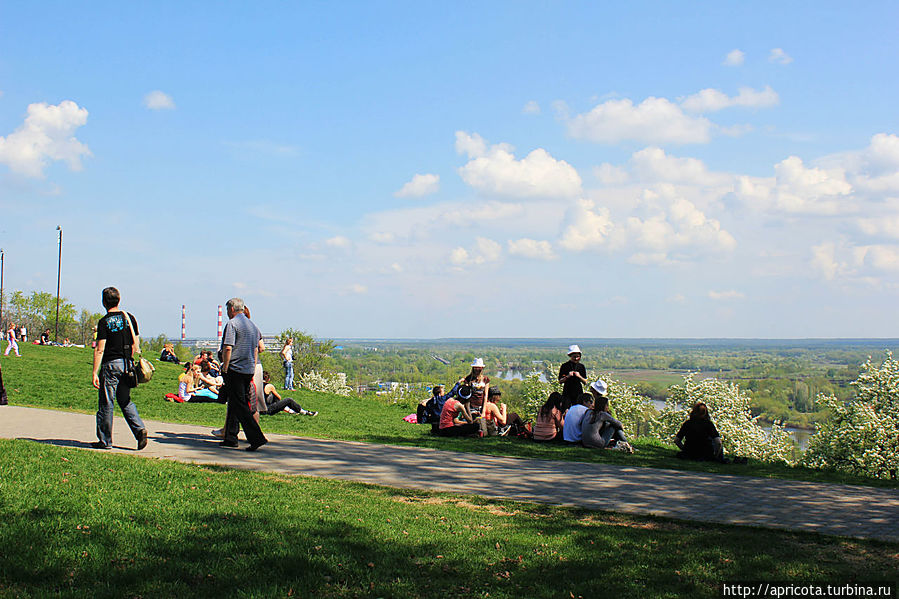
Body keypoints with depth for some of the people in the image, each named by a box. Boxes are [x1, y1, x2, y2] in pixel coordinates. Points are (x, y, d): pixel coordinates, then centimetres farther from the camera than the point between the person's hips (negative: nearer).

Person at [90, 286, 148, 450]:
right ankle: (139, 428, -3)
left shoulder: (104, 322, -8)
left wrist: (95, 372, -10)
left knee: (106, 403, 3)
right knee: (125, 401, 16)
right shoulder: (130, 318, 7)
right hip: (127, 365, 5)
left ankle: (105, 441, 9)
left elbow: (100, 349, -12)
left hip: (110, 364, -5)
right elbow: (136, 345, 10)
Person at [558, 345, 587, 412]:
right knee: (565, 411, -8)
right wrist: (567, 376, -16)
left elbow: (585, 382, 8)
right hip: (567, 393, -2)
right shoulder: (565, 366, 0)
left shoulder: (581, 367, 7)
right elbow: (560, 382, 0)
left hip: (578, 393, 2)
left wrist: (579, 376, -10)